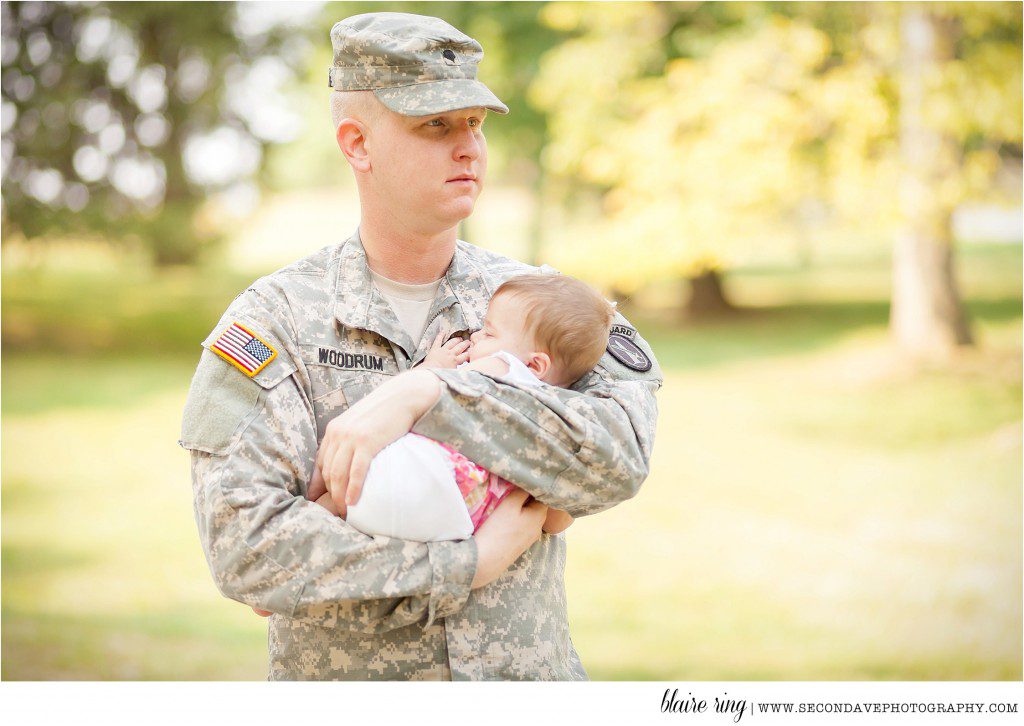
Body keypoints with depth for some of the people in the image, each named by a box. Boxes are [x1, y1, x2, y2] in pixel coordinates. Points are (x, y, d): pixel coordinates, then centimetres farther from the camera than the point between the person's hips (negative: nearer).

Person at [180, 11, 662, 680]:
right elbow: (243, 544, -13)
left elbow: (618, 460, -12)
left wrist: (425, 394, -20)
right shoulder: (272, 321, -2)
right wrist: (470, 563, -15)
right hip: (342, 675, -1)